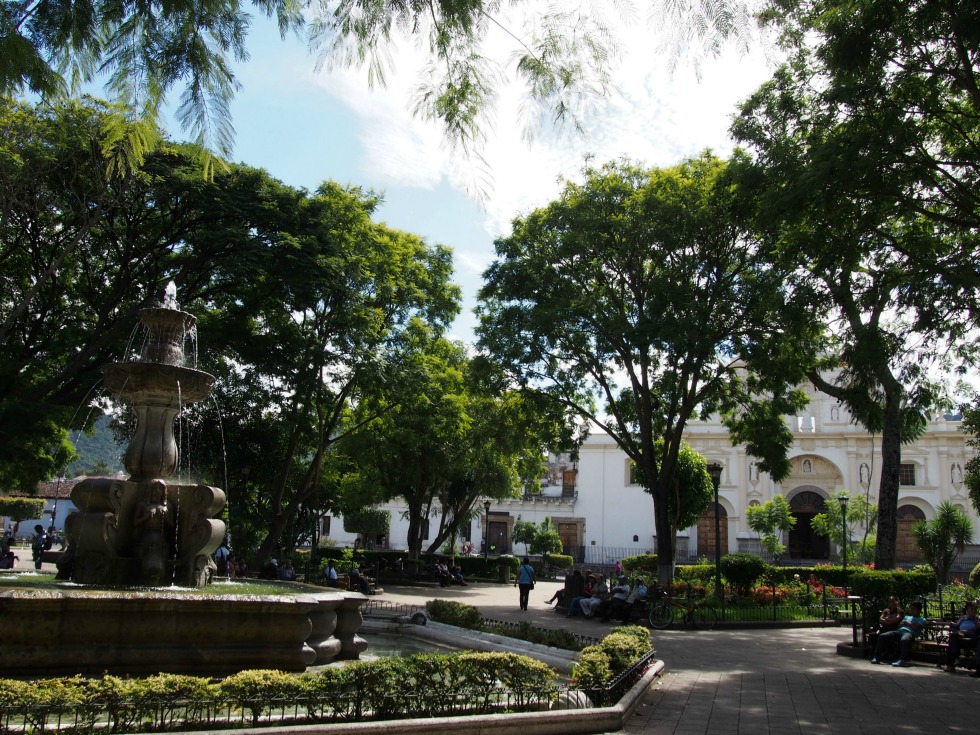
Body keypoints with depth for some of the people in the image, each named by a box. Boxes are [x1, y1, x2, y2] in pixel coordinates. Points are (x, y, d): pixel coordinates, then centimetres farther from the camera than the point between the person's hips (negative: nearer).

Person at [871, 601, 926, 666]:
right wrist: (903, 623, 4)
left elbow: (916, 627, -2)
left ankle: (902, 660, -47)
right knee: (882, 636, -18)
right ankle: (876, 656, -18)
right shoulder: (907, 617, 36)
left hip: (910, 633, -6)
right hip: (899, 631, 6)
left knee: (904, 640, -44)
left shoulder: (922, 619, 18)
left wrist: (907, 623, 5)